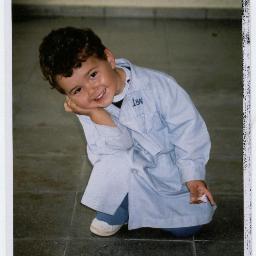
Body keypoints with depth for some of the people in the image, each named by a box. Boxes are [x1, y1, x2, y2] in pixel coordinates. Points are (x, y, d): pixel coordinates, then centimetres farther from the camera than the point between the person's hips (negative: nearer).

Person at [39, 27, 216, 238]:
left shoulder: (157, 85, -25)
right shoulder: (88, 108, -15)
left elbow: (187, 127, -16)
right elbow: (117, 151, -24)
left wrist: (193, 177, -19)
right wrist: (97, 115, -39)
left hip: (172, 167, 0)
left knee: (187, 228, -5)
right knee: (115, 163, -34)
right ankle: (113, 213, 0)